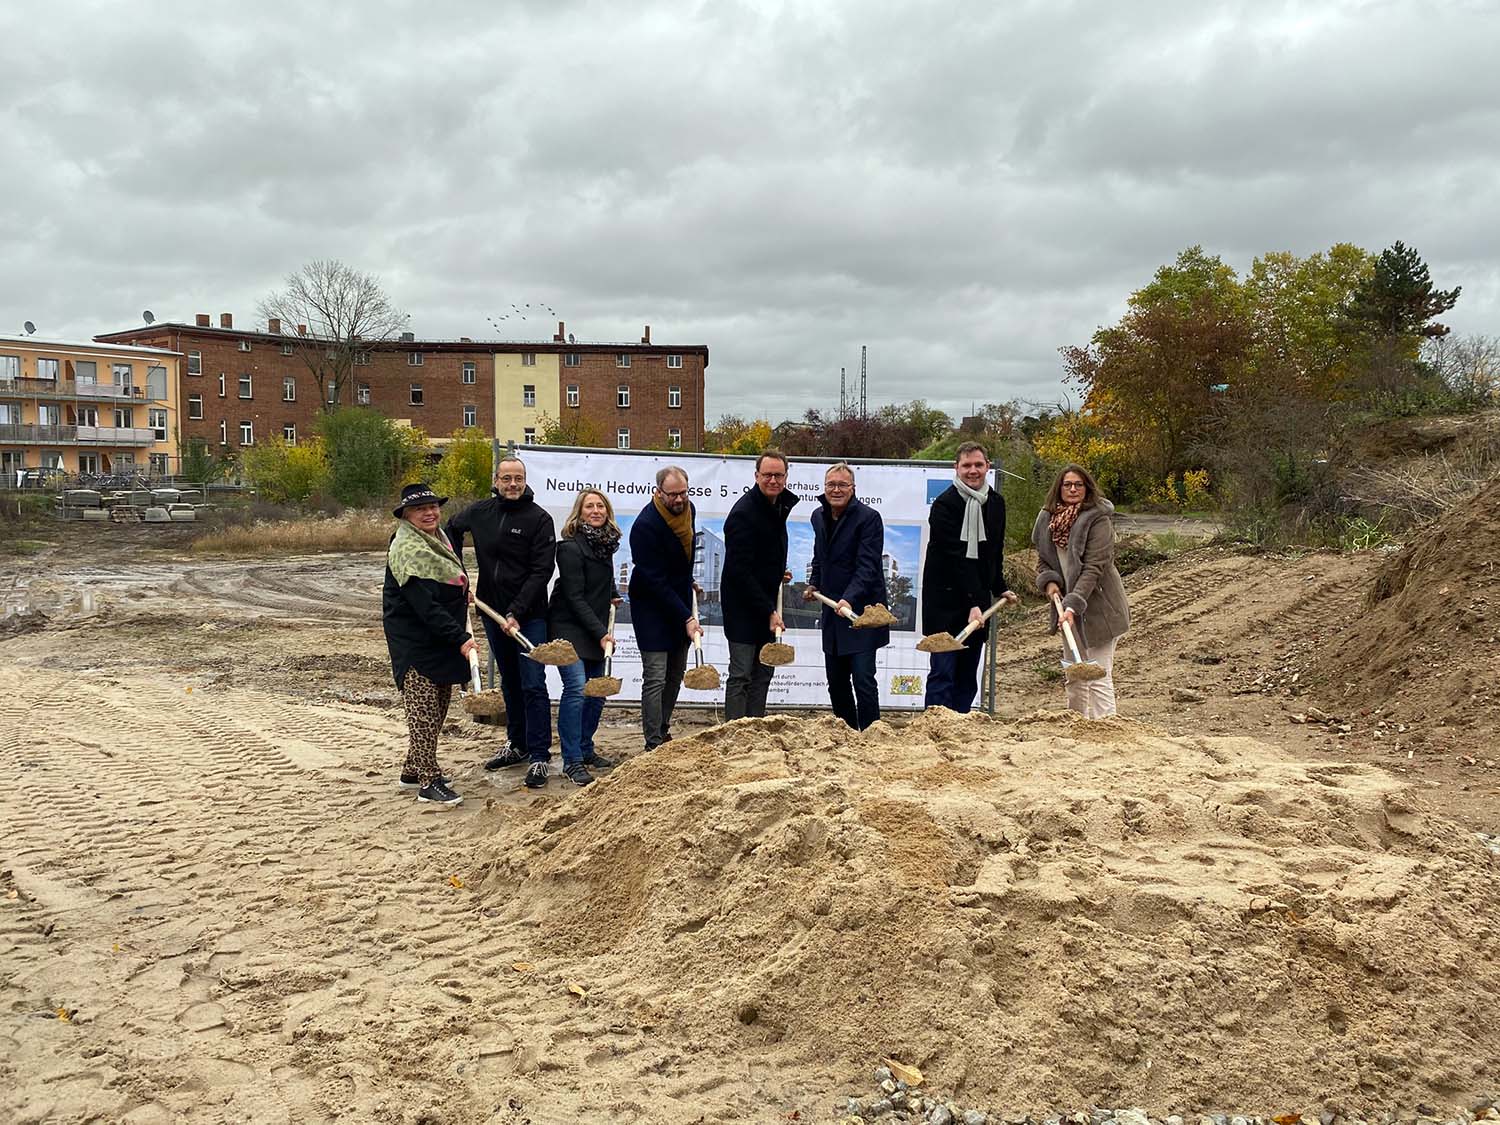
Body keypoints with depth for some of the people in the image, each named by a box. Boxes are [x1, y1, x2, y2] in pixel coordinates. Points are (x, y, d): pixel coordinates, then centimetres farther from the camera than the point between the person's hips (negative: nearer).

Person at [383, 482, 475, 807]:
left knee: (439, 704, 14)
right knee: (423, 708, -7)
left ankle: (413, 770, 26)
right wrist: (460, 639, -28)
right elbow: (425, 606, -26)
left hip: (442, 638, 10)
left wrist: (463, 590, 20)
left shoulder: (437, 537, 10)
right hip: (415, 641, -10)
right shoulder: (406, 549, -20)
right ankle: (428, 783, -3)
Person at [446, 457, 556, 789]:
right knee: (510, 683, 17)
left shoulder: (539, 518, -11)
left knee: (533, 685, -7)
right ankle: (518, 745, 30)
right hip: (493, 612, 5)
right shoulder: (480, 512, 4)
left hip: (529, 616, -5)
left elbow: (541, 571, -14)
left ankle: (539, 756, -2)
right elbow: (452, 529, 25)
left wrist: (517, 612, -20)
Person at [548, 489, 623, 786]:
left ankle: (585, 749, 24)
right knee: (576, 689, -15)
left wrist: (612, 593, 15)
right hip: (569, 628, -8)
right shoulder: (571, 547, -15)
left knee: (597, 692, 9)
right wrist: (600, 633, -18)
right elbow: (575, 597, -17)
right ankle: (572, 761, -9)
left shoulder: (606, 542, 9)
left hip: (596, 630, 8)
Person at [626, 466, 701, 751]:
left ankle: (662, 731, 25)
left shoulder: (689, 509, -1)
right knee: (655, 677, -9)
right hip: (651, 606, -8)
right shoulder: (645, 525, -25)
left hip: (679, 601, 8)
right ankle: (654, 744, -4)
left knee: (676, 673, 13)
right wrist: (687, 618, -25)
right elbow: (655, 581, -25)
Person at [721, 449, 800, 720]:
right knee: (741, 675, -6)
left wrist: (779, 573, 11)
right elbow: (741, 571, -23)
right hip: (742, 604, -8)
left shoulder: (782, 504, 7)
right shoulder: (743, 513, -21)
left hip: (765, 602, 9)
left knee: (763, 673, 11)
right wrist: (769, 611, -23)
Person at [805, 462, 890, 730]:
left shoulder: (868, 518, -12)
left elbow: (867, 566, -20)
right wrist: (814, 583, 12)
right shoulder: (819, 516, 10)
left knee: (863, 680, -10)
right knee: (836, 682, 12)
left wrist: (849, 599, -31)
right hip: (832, 611, 7)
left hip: (862, 611, -7)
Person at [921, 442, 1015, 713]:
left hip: (978, 599, 7)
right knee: (943, 673, -8)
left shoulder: (996, 503, 9)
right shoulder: (944, 504, -13)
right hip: (945, 601, -7)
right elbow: (955, 558, -20)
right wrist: (972, 602, -25)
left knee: (968, 678, 8)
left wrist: (1000, 588, 20)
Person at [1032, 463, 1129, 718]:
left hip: (1098, 608, -7)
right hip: (1068, 607, 7)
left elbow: (1093, 568, -21)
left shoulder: (1098, 520, -15)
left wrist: (1073, 604, -30)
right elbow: (1043, 561, 11)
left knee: (1098, 677, -9)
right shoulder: (1047, 519, 5)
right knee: (1075, 678, 18)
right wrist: (1049, 581, -11)